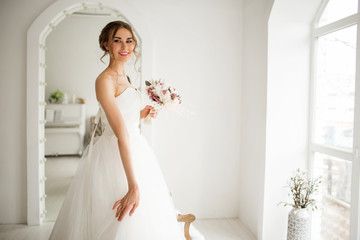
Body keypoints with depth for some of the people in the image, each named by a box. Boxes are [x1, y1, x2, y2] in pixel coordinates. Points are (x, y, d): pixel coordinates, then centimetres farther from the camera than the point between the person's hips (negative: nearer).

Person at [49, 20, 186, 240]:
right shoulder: (104, 80, -17)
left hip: (135, 152, 9)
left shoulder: (124, 78, 11)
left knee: (144, 221, 18)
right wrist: (133, 186, -29)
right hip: (114, 158, -9)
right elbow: (121, 135, -26)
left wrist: (141, 114, 6)